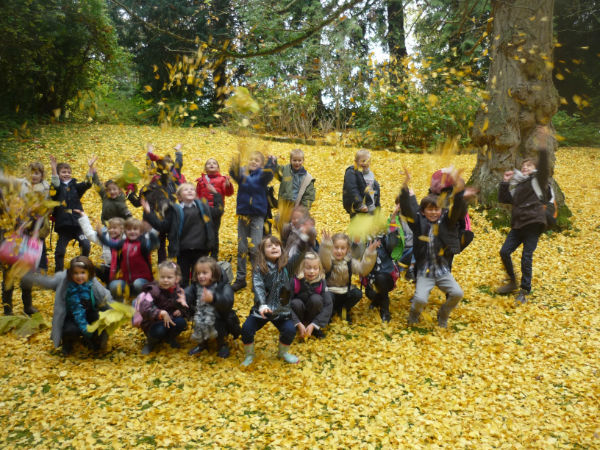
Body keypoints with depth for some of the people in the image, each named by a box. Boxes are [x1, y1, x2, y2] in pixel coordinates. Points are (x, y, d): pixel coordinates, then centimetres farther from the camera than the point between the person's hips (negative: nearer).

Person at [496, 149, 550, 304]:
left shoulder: (537, 180, 3)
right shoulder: (517, 186, 21)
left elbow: (544, 170, -17)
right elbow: (502, 199, 20)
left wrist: (543, 152, -29)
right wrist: (505, 182, 12)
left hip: (533, 224, -6)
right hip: (518, 224, 6)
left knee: (526, 257, -6)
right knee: (504, 252, 2)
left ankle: (524, 291, 5)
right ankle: (512, 282, 21)